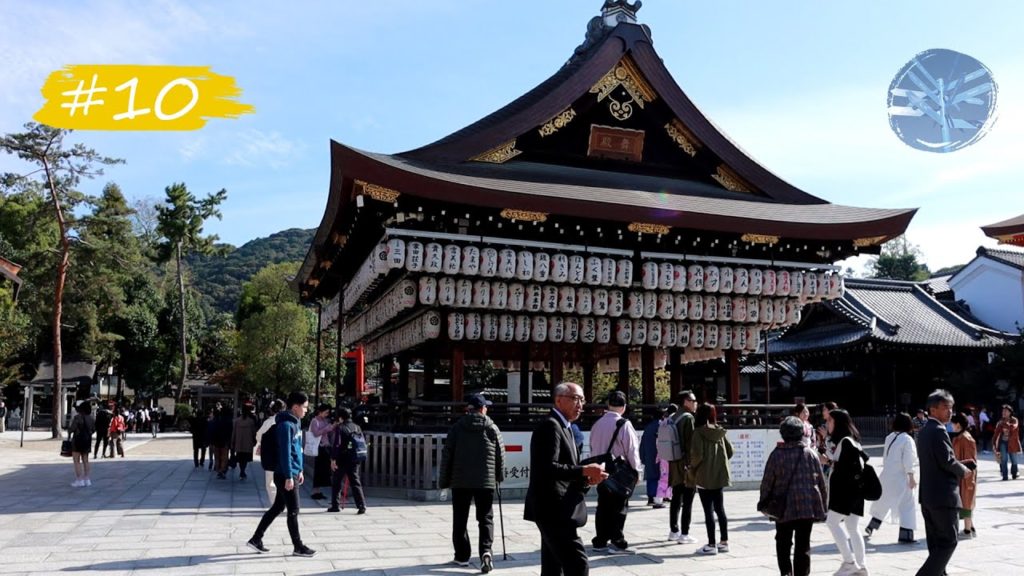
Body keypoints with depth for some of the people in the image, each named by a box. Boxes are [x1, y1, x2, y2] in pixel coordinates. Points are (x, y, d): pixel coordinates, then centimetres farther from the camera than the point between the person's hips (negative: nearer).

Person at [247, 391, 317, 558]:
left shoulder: (296, 422, 12)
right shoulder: (286, 425, -18)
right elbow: (285, 452, -21)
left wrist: (299, 470, 20)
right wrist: (289, 476, -21)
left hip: (293, 473, 10)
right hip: (286, 475, -10)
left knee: (277, 507, 15)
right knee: (293, 510, 0)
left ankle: (256, 539, 23)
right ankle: (298, 547, 10)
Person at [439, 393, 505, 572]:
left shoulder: (457, 427, 0)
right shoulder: (492, 428, 1)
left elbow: (447, 455, -1)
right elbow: (500, 454, 4)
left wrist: (444, 480, 6)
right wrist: (499, 477, 19)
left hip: (460, 480, 0)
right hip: (486, 481, 0)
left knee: (460, 519, 12)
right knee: (485, 518, 6)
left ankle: (462, 555, 17)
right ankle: (486, 550, -13)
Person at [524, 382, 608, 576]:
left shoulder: (561, 427, 20)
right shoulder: (550, 425, -12)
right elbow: (547, 468, -23)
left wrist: (585, 478, 5)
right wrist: (583, 470, -26)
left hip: (554, 509, 11)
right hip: (552, 509, -11)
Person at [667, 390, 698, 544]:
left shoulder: (674, 418, 11)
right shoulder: (688, 418, -13)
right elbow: (691, 443, -18)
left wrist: (673, 462, 16)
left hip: (675, 464, 8)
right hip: (686, 464, -8)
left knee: (676, 498, 14)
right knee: (688, 501, -2)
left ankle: (674, 531, 21)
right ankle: (684, 534, -1)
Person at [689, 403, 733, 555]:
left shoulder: (698, 432, -13)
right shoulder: (720, 431, 5)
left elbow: (697, 454, -20)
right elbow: (730, 450, 6)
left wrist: (692, 467, -3)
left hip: (704, 477, -6)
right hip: (720, 475, 6)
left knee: (708, 511, 0)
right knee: (720, 509, 15)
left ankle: (711, 545, 3)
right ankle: (724, 542, 20)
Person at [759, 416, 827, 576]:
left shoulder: (777, 454, -6)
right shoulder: (811, 453, 0)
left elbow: (767, 482, -4)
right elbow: (821, 481, 4)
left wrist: (764, 502, 9)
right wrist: (822, 505, 14)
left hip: (784, 507, -1)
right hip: (808, 506, 1)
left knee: (783, 542, 14)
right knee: (803, 545, 7)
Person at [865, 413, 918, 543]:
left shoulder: (889, 437, 6)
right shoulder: (907, 439, -13)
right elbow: (908, 461, -15)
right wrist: (912, 478, -10)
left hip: (886, 475, 7)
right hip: (900, 478, -7)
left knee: (882, 503, 21)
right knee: (907, 505, 0)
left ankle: (870, 528, 28)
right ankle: (905, 535, -4)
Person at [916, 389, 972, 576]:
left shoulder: (923, 431, 13)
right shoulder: (938, 431, -16)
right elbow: (947, 461, -20)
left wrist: (961, 465, 10)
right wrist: (963, 470, -1)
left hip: (927, 495, 9)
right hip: (943, 495, -9)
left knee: (936, 543, 15)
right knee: (949, 542, -3)